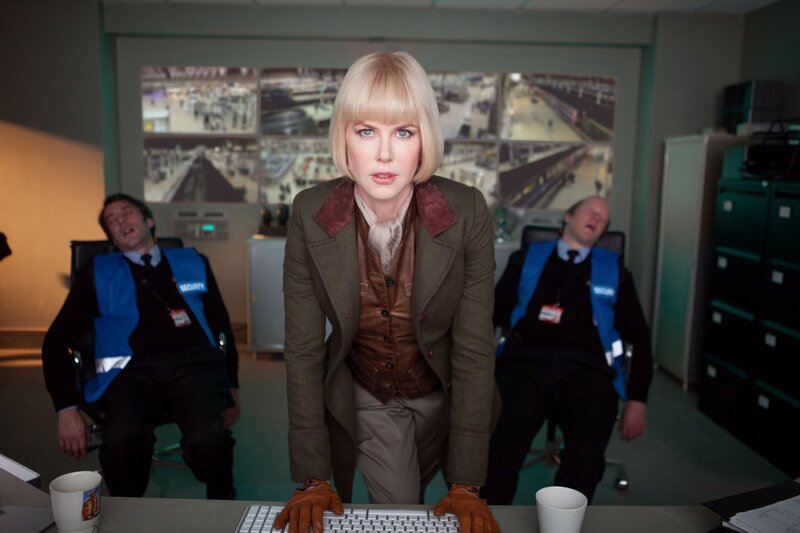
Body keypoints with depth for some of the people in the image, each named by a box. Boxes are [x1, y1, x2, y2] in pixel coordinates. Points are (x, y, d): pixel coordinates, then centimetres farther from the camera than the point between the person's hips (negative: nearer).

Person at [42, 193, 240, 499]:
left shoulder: (193, 263, 21)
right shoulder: (97, 274, 17)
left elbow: (222, 325, 22)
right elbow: (57, 340, 11)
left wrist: (231, 387, 16)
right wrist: (67, 408, -1)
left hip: (195, 363, 1)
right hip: (133, 369, 0)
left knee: (208, 438, -32)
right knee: (122, 440, -35)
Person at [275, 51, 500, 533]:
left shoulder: (468, 213, -24)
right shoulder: (310, 214, -21)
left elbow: (474, 348, -20)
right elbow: (303, 348, -16)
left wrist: (466, 484, -20)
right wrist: (314, 477, -17)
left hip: (444, 396, 1)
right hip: (363, 399, 0)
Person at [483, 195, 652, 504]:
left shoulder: (614, 269, 23)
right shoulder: (526, 259, 22)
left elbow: (639, 337, 19)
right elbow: (492, 314, 16)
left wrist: (637, 399, 8)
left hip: (586, 368, 1)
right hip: (527, 360, 0)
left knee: (587, 450, -31)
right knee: (502, 442, -31)